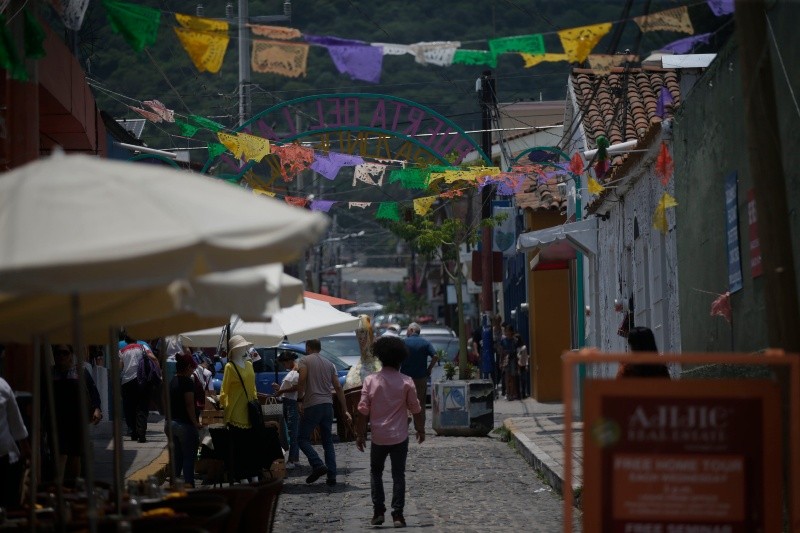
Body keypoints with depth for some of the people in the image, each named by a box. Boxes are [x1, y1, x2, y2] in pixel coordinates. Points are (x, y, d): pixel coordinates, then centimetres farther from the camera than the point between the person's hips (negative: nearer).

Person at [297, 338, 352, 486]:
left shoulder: (306, 360, 1)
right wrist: (345, 411, 12)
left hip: (312, 405, -5)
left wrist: (300, 400, -11)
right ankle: (331, 477, 4)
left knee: (303, 439, 3)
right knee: (328, 442, 11)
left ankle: (318, 465, -18)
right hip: (328, 405, 5)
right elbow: (338, 388, 12)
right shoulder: (329, 364, 16)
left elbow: (302, 380, -17)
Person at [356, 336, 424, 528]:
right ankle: (397, 515, 2)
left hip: (378, 437, 0)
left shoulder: (370, 381, -7)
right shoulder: (406, 382, -7)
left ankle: (378, 512, 10)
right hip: (400, 437, 0)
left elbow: (363, 411, -6)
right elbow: (416, 409, -1)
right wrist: (420, 429, 14)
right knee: (398, 475, 6)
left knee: (376, 473, 17)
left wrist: (360, 434, 3)